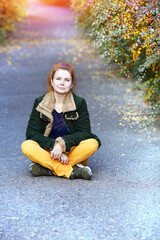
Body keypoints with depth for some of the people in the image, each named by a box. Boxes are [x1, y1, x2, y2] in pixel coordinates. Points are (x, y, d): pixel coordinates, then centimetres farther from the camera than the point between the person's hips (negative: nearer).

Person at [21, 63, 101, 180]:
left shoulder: (79, 103, -2)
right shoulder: (40, 102, -1)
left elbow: (84, 132, -8)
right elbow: (32, 132, -7)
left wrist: (62, 144, -24)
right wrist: (53, 146, -23)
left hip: (72, 150, 0)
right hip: (47, 151, 1)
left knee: (92, 144, -29)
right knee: (26, 146, -28)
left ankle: (47, 169, -27)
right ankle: (71, 171, -33)